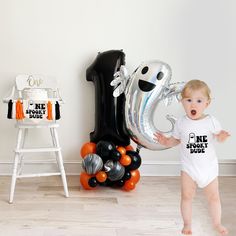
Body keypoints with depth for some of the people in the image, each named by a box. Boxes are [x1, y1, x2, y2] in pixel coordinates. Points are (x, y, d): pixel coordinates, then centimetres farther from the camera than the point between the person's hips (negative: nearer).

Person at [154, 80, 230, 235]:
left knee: (213, 197, 12)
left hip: (209, 167, 0)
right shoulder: (181, 123, -8)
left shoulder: (211, 121, -12)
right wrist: (166, 141, -12)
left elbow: (219, 135, -1)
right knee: (187, 196, 6)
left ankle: (217, 223, 34)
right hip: (189, 167, 0)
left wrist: (222, 136, -23)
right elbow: (176, 140, 6)